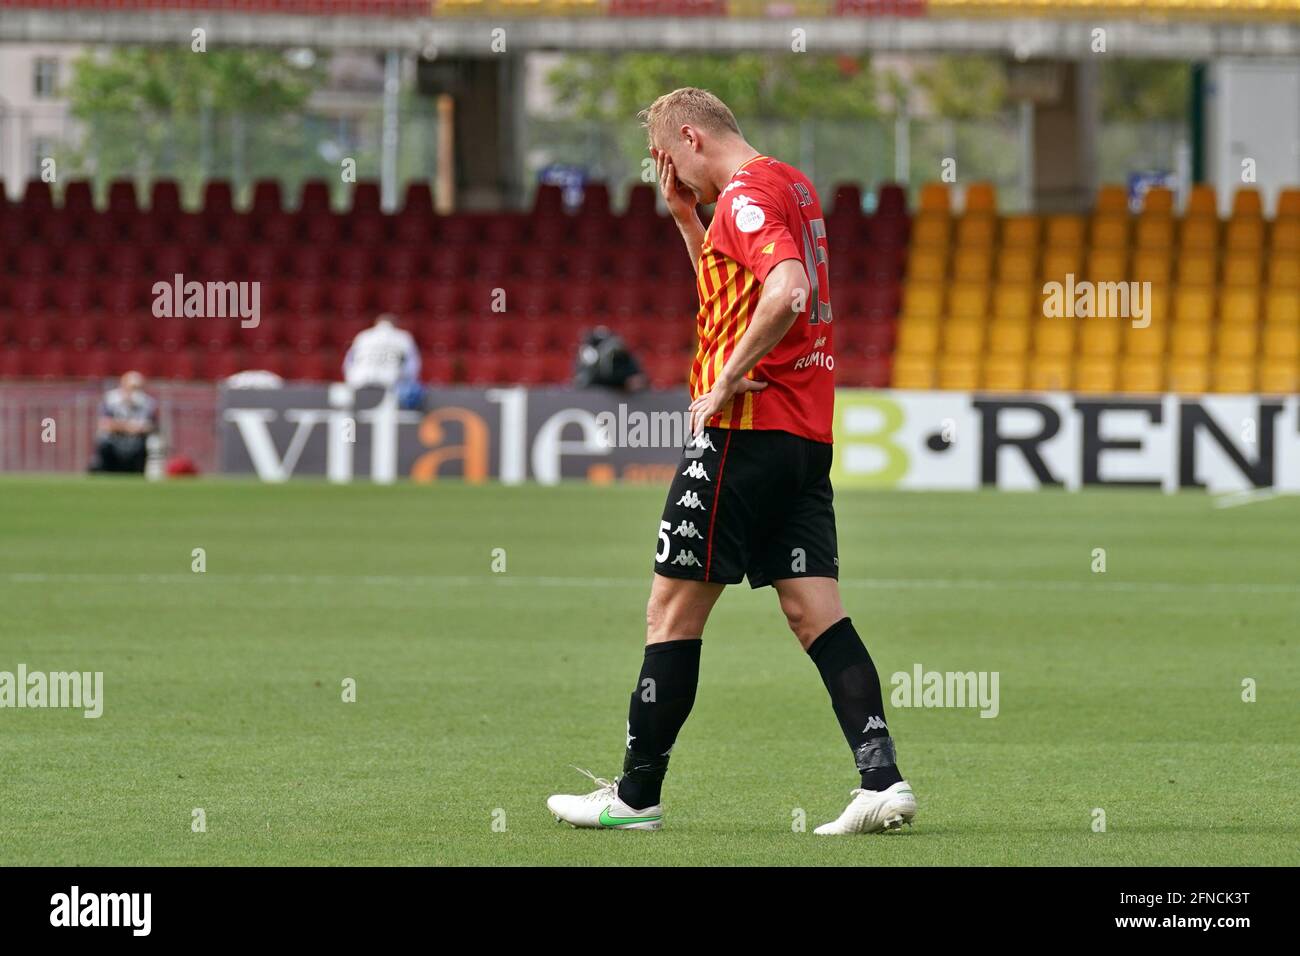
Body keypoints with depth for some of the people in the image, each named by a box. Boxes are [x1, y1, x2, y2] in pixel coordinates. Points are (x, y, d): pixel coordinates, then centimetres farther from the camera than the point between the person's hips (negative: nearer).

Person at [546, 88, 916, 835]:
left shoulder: (747, 195, -12)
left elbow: (786, 294, -28)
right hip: (807, 435, 9)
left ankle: (637, 795, 7)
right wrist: (687, 219, 22)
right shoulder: (794, 187, 18)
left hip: (748, 425, -9)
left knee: (674, 609, 1)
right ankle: (883, 780, -9)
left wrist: (726, 381, -20)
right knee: (816, 611, 3)